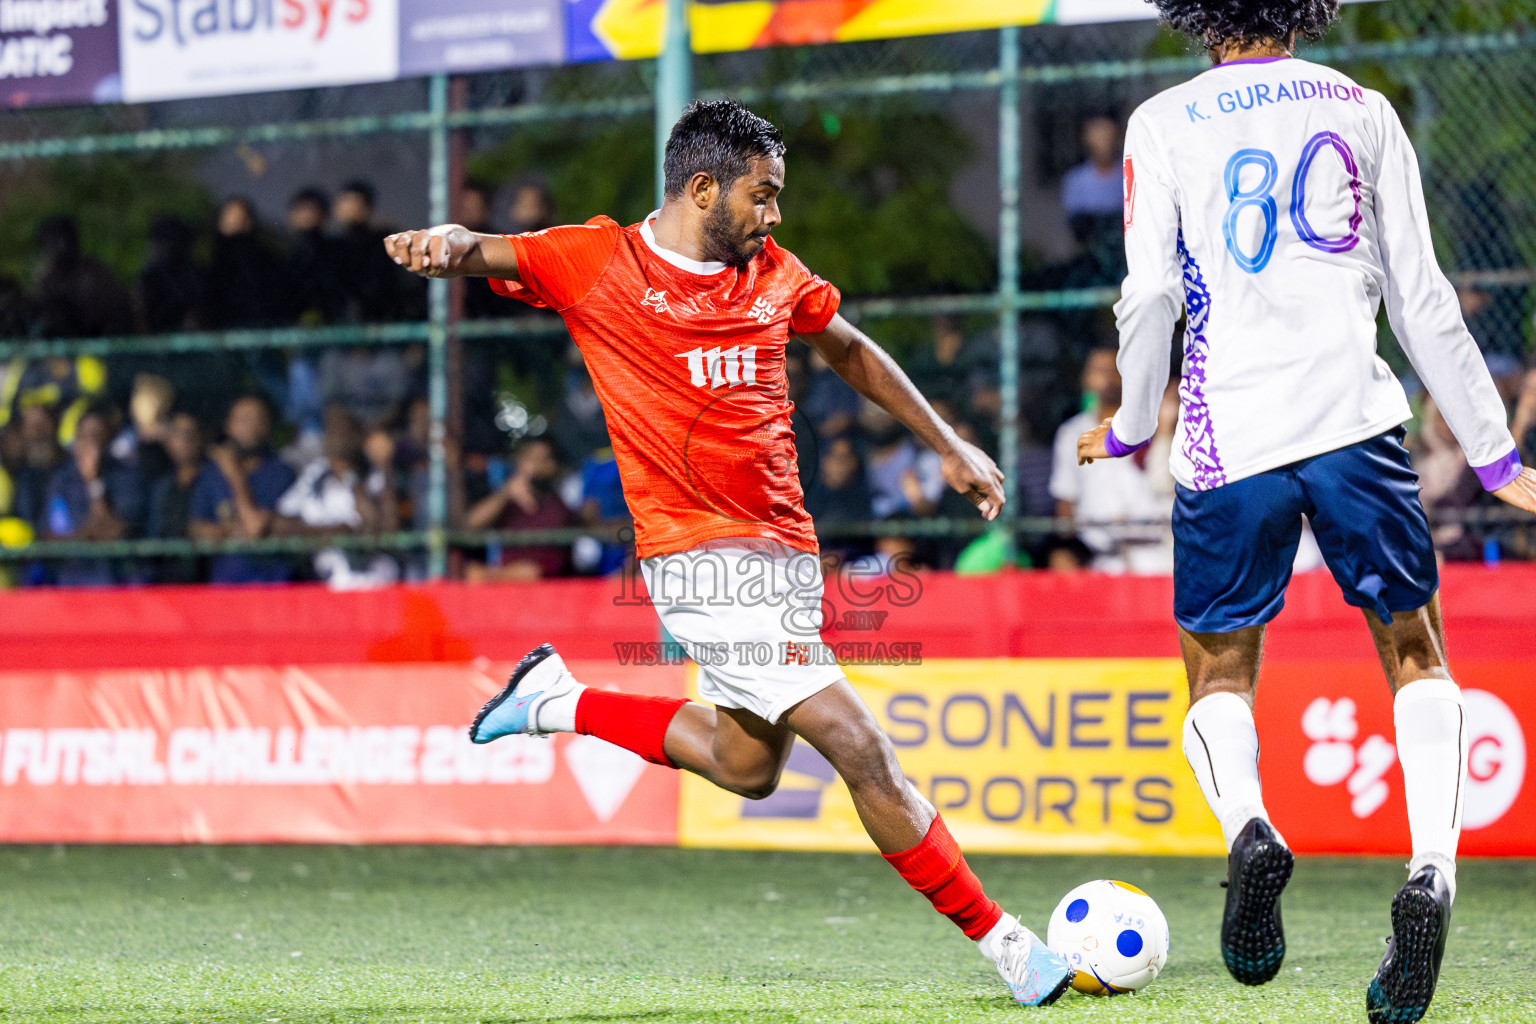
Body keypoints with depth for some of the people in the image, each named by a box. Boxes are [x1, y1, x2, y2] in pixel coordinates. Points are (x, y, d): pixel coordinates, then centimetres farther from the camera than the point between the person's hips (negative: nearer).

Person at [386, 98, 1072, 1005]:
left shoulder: (774, 274, 11)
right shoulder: (596, 263, -4)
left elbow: (851, 350, 25)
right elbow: (491, 255, -12)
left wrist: (948, 445, 25)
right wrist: (450, 244, -36)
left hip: (784, 545, 7)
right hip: (702, 554, -7)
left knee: (746, 768, 19)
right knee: (859, 746, -14)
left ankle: (560, 701, 34)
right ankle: (999, 939, -7)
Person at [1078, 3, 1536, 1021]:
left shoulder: (1164, 124, 4)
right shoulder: (1365, 111, 9)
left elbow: (1151, 296, -4)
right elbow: (1422, 298, 8)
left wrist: (1131, 428, 12)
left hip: (1228, 441, -1)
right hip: (1357, 422, 1)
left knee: (1221, 679, 14)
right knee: (1417, 661, 13)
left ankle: (1248, 825, -19)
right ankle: (1432, 868, -13)